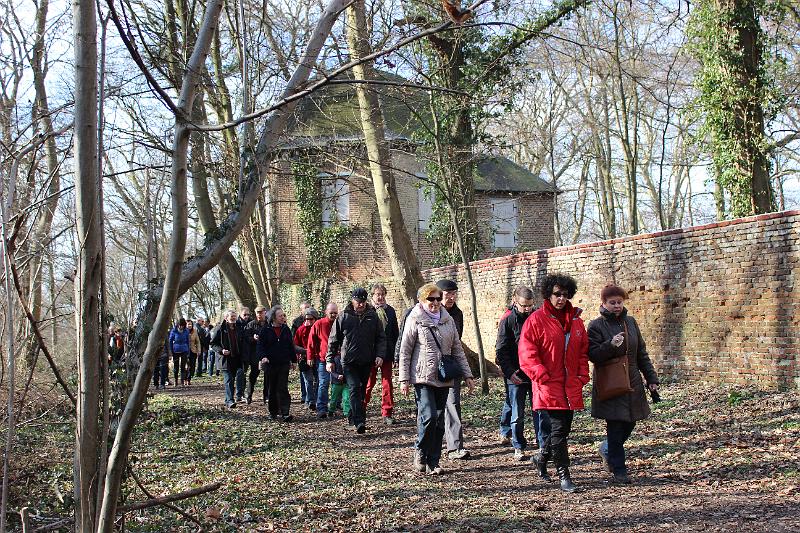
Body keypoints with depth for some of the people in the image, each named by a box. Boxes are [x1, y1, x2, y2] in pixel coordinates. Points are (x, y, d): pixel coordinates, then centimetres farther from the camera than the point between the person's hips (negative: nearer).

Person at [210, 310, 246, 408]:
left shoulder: (240, 328, 8)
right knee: (228, 380, -11)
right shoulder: (220, 329, -5)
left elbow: (243, 342, 19)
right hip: (226, 359, -5)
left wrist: (243, 354, 7)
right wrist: (221, 350, -16)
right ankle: (229, 401, -16)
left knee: (232, 379, 13)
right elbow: (213, 343, 0)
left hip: (237, 359, 5)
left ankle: (228, 399, 25)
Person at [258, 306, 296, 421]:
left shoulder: (286, 329, 8)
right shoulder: (265, 330, -1)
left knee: (283, 388, -7)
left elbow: (291, 346, 14)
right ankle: (273, 412, 21)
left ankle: (285, 413, -11)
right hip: (270, 364, -1)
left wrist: (293, 360, 14)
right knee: (271, 389, 9)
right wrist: (263, 357, -19)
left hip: (284, 364, 1)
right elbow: (260, 345, -2)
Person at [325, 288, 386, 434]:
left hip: (366, 361, 3)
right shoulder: (343, 317, -1)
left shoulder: (373, 316, 4)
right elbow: (333, 339, 4)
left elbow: (381, 338, 8)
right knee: (354, 389, -14)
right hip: (349, 361, -3)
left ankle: (353, 416, 28)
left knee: (361, 390, 12)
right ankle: (359, 421, -20)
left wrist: (380, 355, -6)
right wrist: (330, 360, 1)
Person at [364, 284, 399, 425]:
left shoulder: (390, 311, 8)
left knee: (387, 383, 3)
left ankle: (387, 413, 8)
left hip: (387, 353, 3)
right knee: (369, 382, 5)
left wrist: (393, 350, 5)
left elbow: (395, 332, 12)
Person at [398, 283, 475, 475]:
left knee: (439, 422, 6)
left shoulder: (448, 320, 10)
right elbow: (405, 351, -3)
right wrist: (404, 380, -8)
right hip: (423, 378, -5)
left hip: (443, 379, 5)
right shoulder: (414, 320, -4)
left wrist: (467, 374, 11)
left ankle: (433, 462, 15)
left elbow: (457, 349, 15)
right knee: (429, 416, -16)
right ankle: (420, 452, 8)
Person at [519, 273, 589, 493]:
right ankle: (564, 476, 2)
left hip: (571, 386, 6)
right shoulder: (536, 320, -7)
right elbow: (527, 355, -10)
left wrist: (582, 377, 6)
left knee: (564, 428, 13)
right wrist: (544, 378, -16)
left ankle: (542, 457, 37)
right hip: (549, 385, -6)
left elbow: (583, 351, 17)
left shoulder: (575, 320, 11)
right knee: (558, 429, -7)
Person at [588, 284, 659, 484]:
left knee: (629, 424, 10)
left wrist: (651, 378, 12)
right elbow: (593, 355, -13)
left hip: (632, 384, 6)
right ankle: (619, 472, 3)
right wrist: (611, 345, -29)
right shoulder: (596, 326, -5)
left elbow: (641, 353, 16)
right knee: (616, 428, -6)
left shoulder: (630, 322, 12)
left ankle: (606, 449, 37)